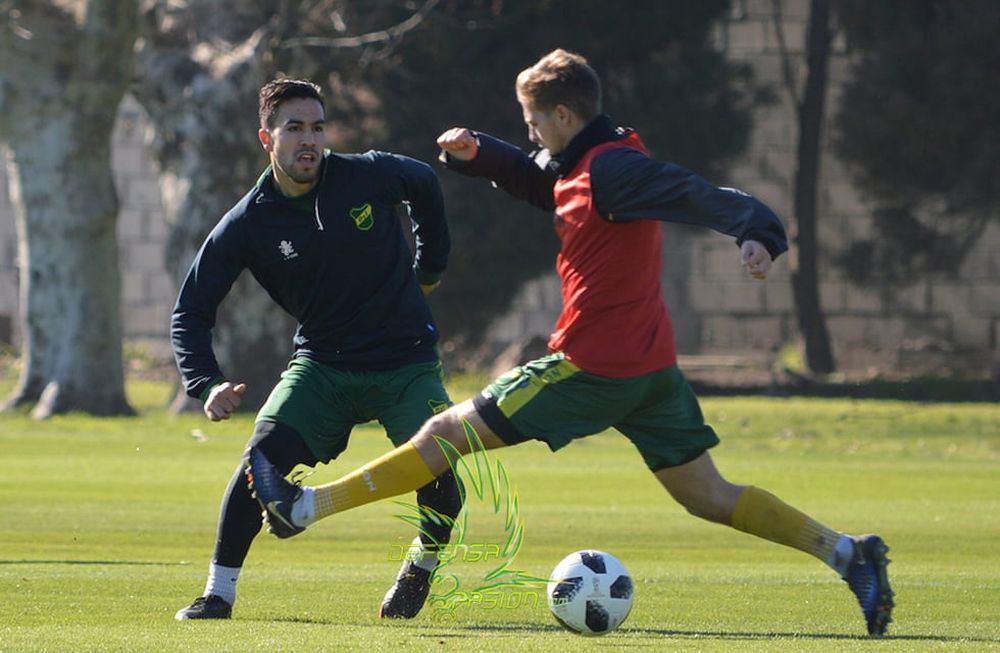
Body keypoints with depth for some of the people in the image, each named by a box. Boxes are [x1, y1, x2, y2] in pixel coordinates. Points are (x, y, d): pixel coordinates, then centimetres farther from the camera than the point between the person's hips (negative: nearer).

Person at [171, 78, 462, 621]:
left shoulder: (369, 176, -10)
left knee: (441, 481, -18)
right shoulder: (248, 224, -9)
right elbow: (190, 312, -4)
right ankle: (218, 593, -13)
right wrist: (206, 386, -20)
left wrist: (430, 267, 21)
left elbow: (425, 185, 14)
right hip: (321, 366, 0)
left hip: (406, 366, 0)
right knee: (265, 454, -24)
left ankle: (421, 567, 16)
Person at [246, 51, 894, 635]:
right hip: (651, 364, 10)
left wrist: (757, 232, -43)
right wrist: (475, 153, 15)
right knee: (708, 496, 9)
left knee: (447, 432, 0)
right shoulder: (580, 165, 15)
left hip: (595, 365, -10)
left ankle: (304, 506, 6)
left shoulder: (611, 169, -15)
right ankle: (848, 552, -2)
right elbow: (536, 178, 34)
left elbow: (697, 195, -26)